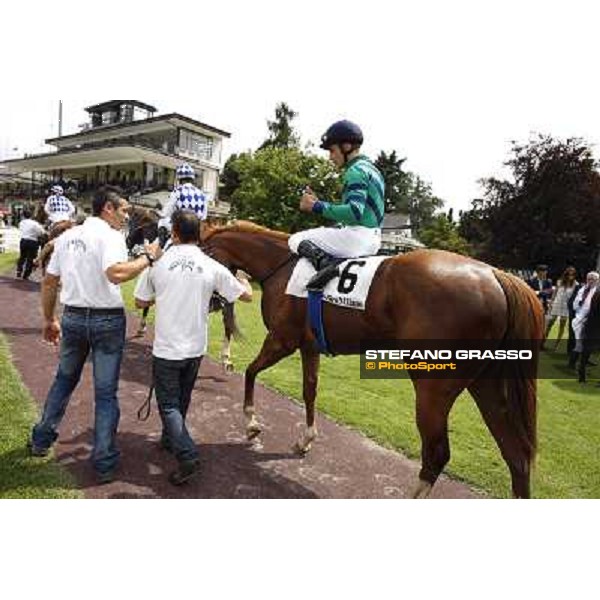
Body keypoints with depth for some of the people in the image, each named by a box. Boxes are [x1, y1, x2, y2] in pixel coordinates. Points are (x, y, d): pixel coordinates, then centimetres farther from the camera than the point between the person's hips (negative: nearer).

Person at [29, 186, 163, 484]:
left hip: (72, 317, 6)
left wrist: (49, 319, 20)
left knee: (65, 379, 26)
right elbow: (116, 273, -32)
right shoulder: (111, 235, -12)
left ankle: (41, 439, 40)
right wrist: (148, 258, -19)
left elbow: (49, 283, 11)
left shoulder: (67, 236, 8)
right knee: (106, 392, 4)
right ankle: (104, 463, 13)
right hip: (107, 319, -6)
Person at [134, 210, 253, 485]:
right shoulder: (213, 267, -7)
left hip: (166, 348, -3)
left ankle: (187, 456, -6)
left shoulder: (158, 264, -10)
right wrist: (244, 280, 22)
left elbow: (140, 302, 1)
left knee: (168, 404, 7)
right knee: (181, 400, 22)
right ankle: (170, 439, 42)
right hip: (195, 348, 3)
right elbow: (247, 295, 0)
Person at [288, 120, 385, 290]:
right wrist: (318, 203, 14)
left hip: (357, 236, -10)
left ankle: (325, 263, -23)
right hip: (373, 240, 10)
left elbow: (354, 213, -26)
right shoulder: (372, 169, 19)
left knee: (296, 239, -1)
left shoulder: (356, 171, -12)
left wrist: (317, 206, -19)